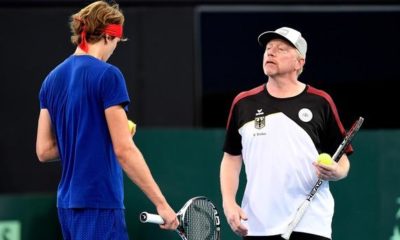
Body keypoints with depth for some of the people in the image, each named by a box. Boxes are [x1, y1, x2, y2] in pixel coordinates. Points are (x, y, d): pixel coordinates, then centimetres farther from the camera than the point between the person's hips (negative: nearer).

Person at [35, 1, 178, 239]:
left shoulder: (53, 79, 11)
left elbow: (44, 150, 12)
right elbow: (124, 149, -15)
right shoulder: (107, 75, -10)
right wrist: (161, 203, -12)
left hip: (67, 202, 8)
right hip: (99, 202, -8)